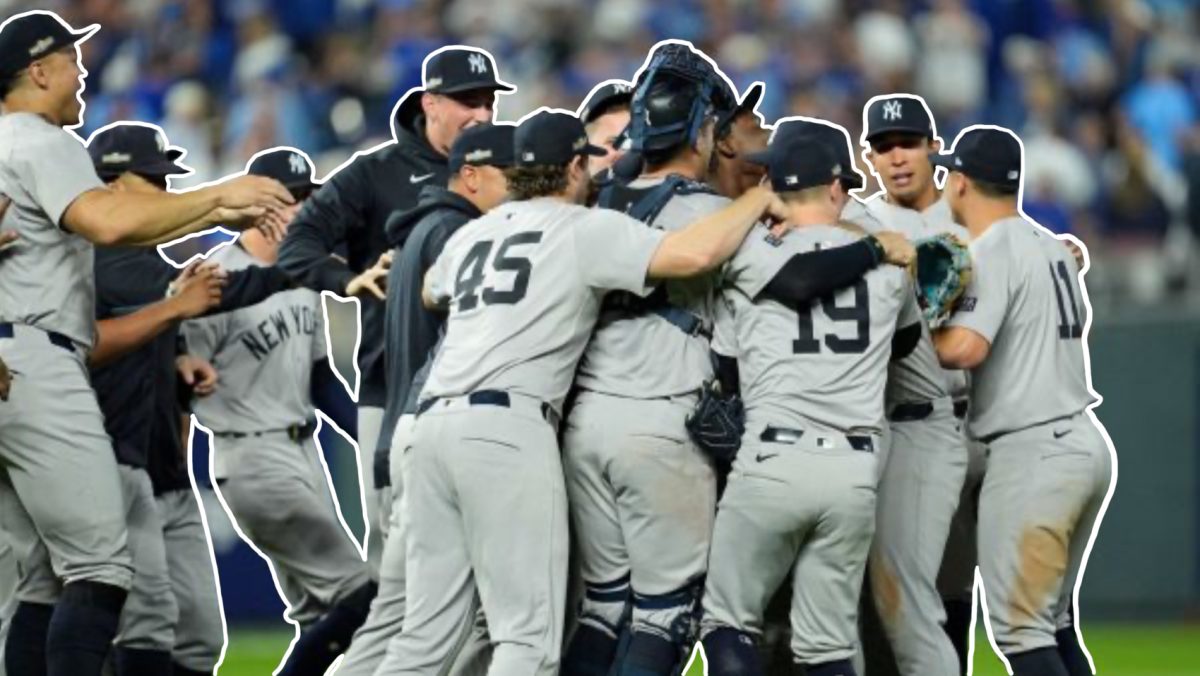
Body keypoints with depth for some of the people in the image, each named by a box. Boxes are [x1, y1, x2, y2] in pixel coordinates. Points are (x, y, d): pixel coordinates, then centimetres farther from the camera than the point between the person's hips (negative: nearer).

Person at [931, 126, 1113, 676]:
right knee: (1055, 621, 17)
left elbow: (964, 348, -23)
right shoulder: (1053, 248, 17)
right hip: (1086, 441, 9)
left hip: (1033, 452, -9)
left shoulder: (990, 251, -11)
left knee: (1018, 628, -8)